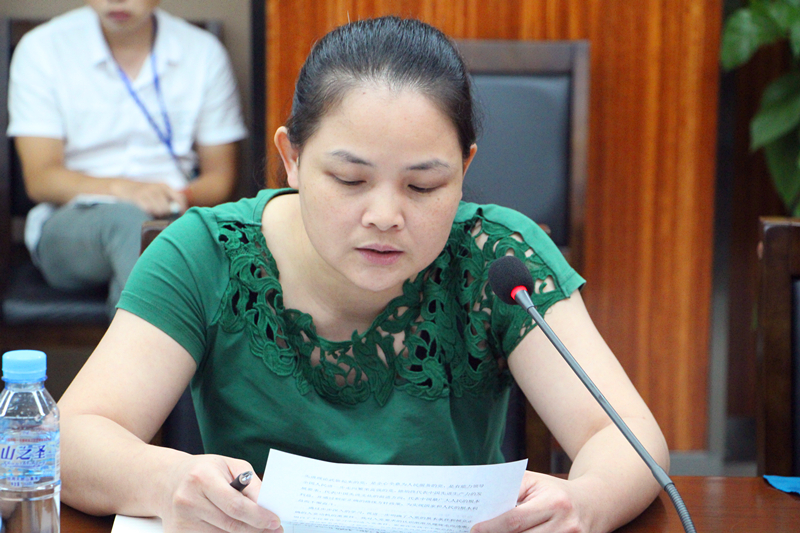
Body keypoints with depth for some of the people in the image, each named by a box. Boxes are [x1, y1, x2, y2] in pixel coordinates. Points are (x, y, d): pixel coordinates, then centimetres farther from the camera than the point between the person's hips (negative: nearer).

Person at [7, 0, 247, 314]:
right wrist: (122, 189, -23)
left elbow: (220, 177, 9)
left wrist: (181, 198, -15)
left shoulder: (203, 51, 8)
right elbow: (40, 180, -5)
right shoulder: (41, 49, 2)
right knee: (127, 219, -38)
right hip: (70, 222, -2)